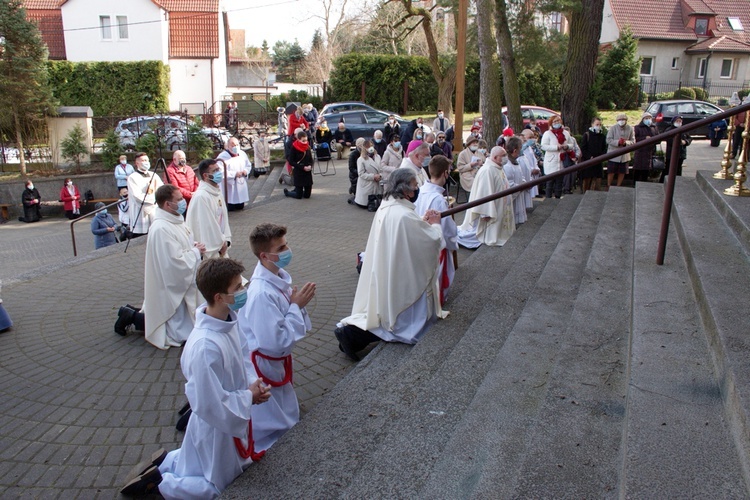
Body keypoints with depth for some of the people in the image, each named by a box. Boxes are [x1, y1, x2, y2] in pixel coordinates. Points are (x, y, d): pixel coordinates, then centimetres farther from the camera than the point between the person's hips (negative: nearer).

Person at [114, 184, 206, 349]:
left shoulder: (176, 220, 4)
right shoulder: (161, 229, -26)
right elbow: (178, 263, -28)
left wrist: (195, 246, -3)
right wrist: (196, 252, -15)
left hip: (182, 284, 10)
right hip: (171, 289, -10)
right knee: (180, 335, 0)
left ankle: (131, 313, 27)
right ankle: (133, 316, 12)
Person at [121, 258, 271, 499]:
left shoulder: (229, 318, -13)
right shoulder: (206, 347, -38)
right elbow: (212, 406, -30)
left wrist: (252, 382, -11)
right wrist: (249, 396, -18)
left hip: (234, 418, 8)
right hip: (218, 428, -8)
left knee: (238, 467, 32)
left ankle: (165, 462, 33)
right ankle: (156, 480, 23)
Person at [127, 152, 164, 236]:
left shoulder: (153, 175, 15)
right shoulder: (133, 177, -3)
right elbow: (138, 196, -13)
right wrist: (155, 198, -7)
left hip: (155, 212, 6)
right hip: (140, 215, -5)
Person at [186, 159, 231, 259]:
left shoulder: (217, 192, 8)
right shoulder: (201, 197, -21)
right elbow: (207, 226, -20)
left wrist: (226, 240, 2)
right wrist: (221, 243, -10)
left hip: (220, 247, 9)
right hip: (209, 251, -9)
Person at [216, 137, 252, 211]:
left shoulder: (242, 154, 3)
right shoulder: (222, 157, -17)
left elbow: (249, 165, 16)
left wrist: (246, 171, -7)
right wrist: (235, 174, -25)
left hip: (241, 185, 6)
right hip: (229, 186, -6)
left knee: (240, 207, 11)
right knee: (230, 208, -1)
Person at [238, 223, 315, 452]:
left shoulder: (278, 276, -5)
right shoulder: (261, 293, -32)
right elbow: (275, 342, -28)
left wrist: (298, 301, -12)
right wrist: (296, 305, -24)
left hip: (276, 362, 9)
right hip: (261, 367, -9)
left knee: (289, 416, 26)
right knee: (278, 425, 12)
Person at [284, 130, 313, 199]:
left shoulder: (308, 147, 2)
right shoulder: (294, 148, -12)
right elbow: (291, 162, -11)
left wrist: (310, 166, -12)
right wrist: (302, 167, -19)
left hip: (308, 173, 5)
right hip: (298, 173, -5)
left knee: (307, 195, 8)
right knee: (299, 196, 2)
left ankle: (296, 190, 38)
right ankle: (287, 192, 31)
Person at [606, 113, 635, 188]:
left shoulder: (630, 129, 1)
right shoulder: (612, 128, -5)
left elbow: (633, 141, 1)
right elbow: (608, 140, -11)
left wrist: (625, 142, -21)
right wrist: (618, 142, -24)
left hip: (624, 155, 3)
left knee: (622, 172, 9)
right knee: (611, 172, -1)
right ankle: (608, 187, 14)